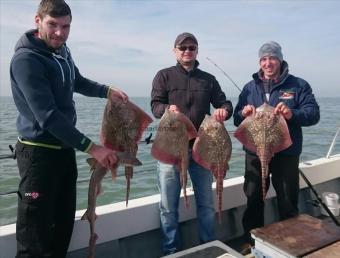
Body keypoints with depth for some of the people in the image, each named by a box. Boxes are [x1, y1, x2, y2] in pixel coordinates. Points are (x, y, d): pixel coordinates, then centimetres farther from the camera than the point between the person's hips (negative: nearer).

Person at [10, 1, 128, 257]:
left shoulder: (62, 51, 6)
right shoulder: (26, 59, -19)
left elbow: (78, 82, 23)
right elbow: (48, 116, -26)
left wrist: (107, 90, 5)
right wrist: (91, 147, -28)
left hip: (65, 148, 8)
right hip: (39, 152, -8)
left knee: (64, 221, 18)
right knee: (36, 229, 1)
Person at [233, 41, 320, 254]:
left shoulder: (298, 85, 1)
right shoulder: (250, 88, 9)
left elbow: (313, 114, -8)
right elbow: (237, 119, 7)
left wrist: (292, 114, -28)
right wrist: (243, 114, -16)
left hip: (286, 154, -2)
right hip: (255, 153, 3)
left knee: (288, 202, 11)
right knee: (253, 200, 12)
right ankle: (252, 242, 30)